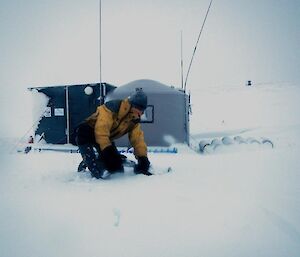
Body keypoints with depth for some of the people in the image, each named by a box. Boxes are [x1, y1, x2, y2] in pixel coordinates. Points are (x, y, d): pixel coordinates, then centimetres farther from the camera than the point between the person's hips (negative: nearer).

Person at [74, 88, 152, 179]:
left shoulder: (135, 120, -9)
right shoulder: (112, 107, -32)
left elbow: (138, 140, -9)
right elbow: (101, 131, -37)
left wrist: (143, 159, -17)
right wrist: (107, 150, -40)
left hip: (107, 138, 6)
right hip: (86, 132, -6)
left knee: (117, 166, -3)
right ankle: (97, 173, -27)